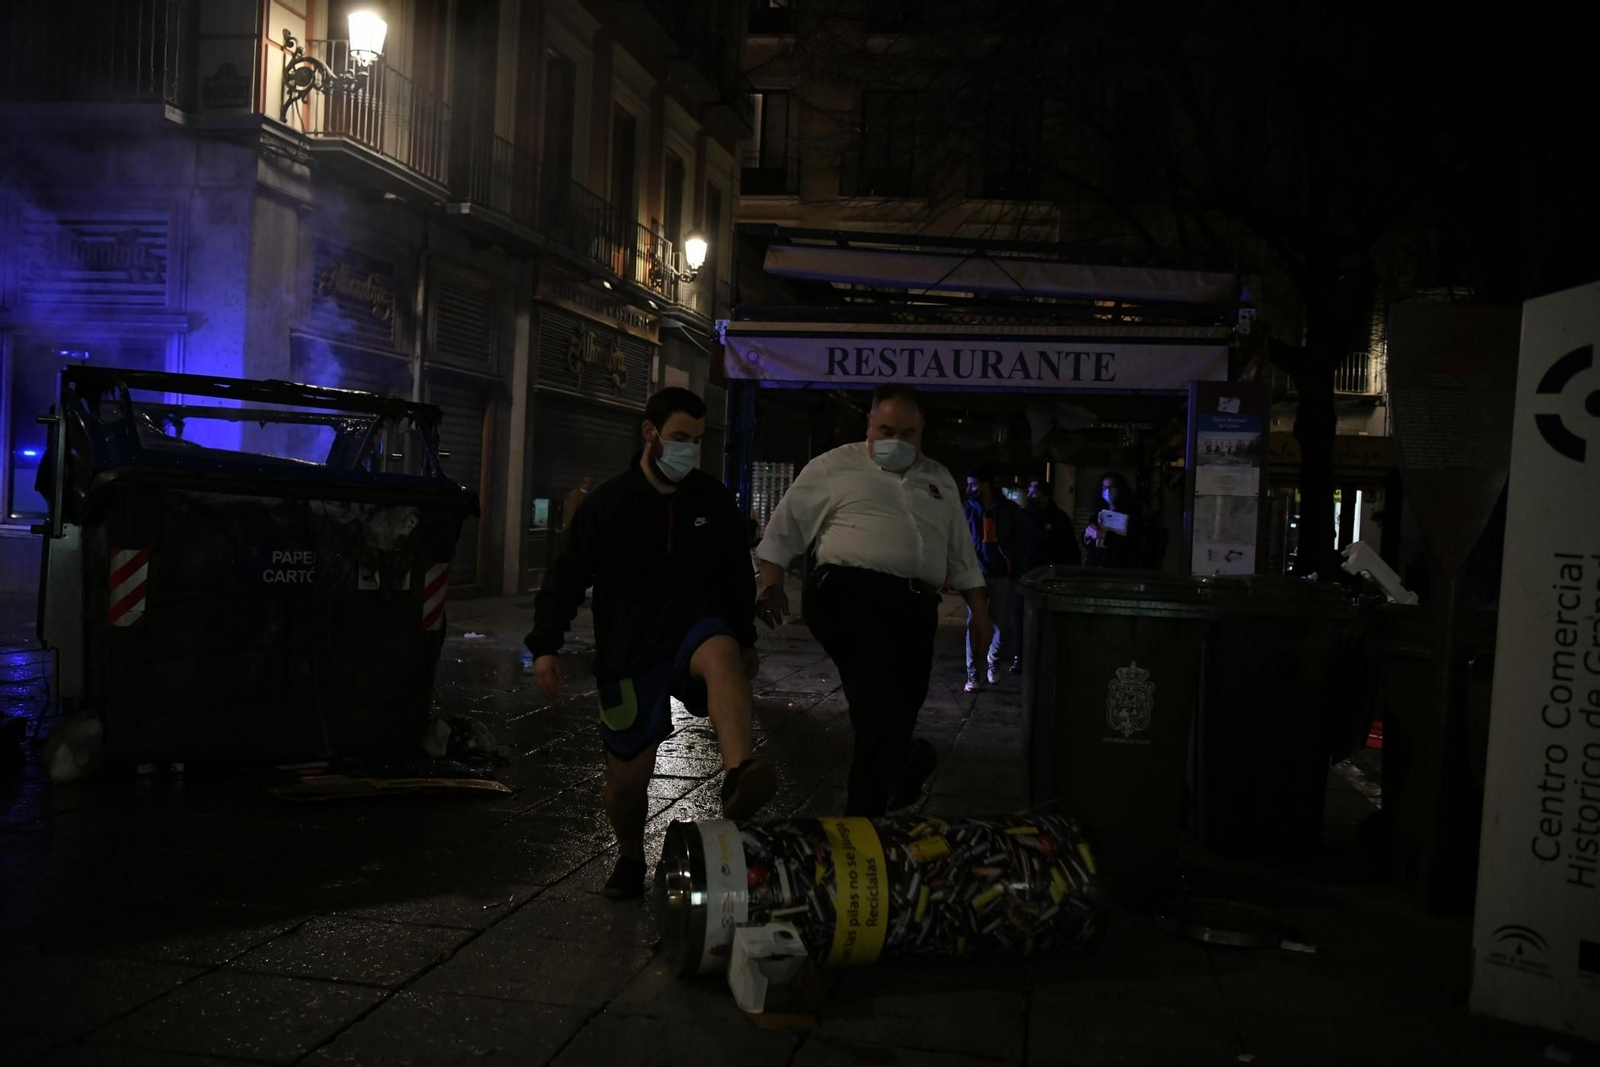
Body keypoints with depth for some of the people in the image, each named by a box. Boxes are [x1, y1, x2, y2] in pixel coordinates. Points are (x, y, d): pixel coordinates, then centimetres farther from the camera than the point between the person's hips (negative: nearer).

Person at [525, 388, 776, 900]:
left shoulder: (714, 501, 5)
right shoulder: (607, 503, 0)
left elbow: (738, 575, 17)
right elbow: (566, 579, 2)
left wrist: (746, 640, 18)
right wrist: (545, 646, -5)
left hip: (694, 629, 0)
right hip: (628, 652, 0)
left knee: (722, 653, -38)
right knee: (626, 779, 3)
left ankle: (739, 777, -60)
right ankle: (631, 858, 34)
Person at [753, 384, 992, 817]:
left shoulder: (939, 480, 22)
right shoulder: (835, 466, 8)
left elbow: (961, 553, 25)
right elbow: (786, 526, 8)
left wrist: (979, 611, 20)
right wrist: (772, 585, 0)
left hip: (916, 607, 5)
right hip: (850, 594, -5)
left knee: (898, 710, 3)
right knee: (881, 707, -19)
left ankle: (864, 813, 19)